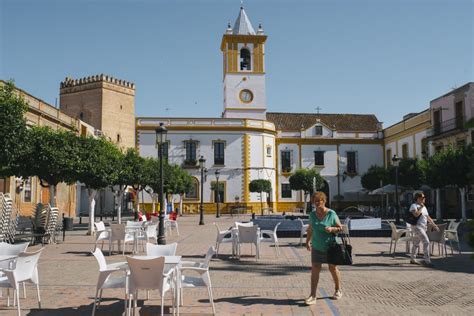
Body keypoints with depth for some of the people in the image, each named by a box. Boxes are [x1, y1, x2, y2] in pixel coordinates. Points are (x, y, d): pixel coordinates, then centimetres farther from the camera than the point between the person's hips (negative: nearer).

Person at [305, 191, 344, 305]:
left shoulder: (331, 214, -10)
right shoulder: (312, 214, 2)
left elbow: (340, 228, -4)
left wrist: (332, 229, -23)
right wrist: (307, 241, 15)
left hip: (330, 247, -3)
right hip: (317, 247, 3)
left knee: (333, 268, 13)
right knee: (315, 270, -5)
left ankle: (338, 290, 36)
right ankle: (313, 296, -4)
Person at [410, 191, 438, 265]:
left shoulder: (424, 207, 18)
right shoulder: (414, 205, -8)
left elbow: (428, 217, 22)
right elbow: (416, 214, -26)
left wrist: (434, 225, 17)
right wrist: (421, 207, -14)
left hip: (423, 227, 9)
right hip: (417, 226, -9)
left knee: (416, 244, 14)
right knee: (426, 242, -18)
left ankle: (412, 259, 21)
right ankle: (427, 260, -18)